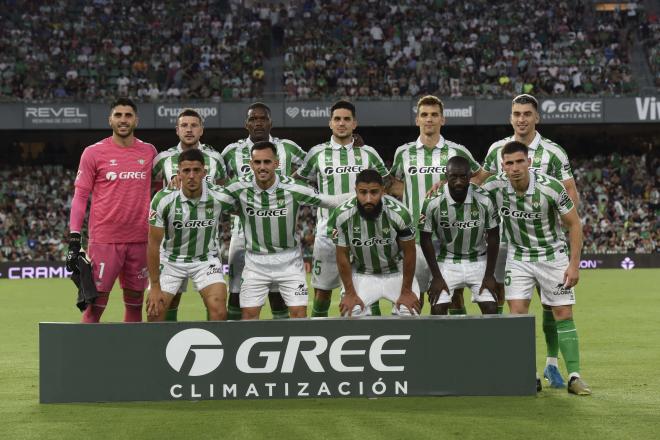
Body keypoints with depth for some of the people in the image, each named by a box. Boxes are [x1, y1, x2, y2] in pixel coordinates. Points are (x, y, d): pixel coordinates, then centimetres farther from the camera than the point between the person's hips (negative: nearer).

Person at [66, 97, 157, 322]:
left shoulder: (149, 152, 9)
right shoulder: (94, 153, 0)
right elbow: (80, 196, 0)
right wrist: (74, 239, -6)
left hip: (140, 240, 3)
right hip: (104, 240, -3)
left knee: (135, 302, 9)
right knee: (95, 305, -5)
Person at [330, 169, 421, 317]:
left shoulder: (399, 213, -26)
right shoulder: (342, 216, -24)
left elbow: (409, 252, -12)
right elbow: (343, 256, -10)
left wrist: (407, 291, -8)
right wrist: (350, 293, -7)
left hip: (396, 272, 0)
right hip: (362, 275, 0)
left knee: (409, 312, -14)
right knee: (350, 312, -16)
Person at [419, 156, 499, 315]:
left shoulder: (484, 200, -16)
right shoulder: (433, 202, -18)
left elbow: (493, 236, -4)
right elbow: (426, 239, -6)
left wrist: (489, 274, -4)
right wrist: (436, 276, -7)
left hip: (478, 261, 1)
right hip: (447, 262, -1)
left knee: (491, 310, -7)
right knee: (438, 310, -11)